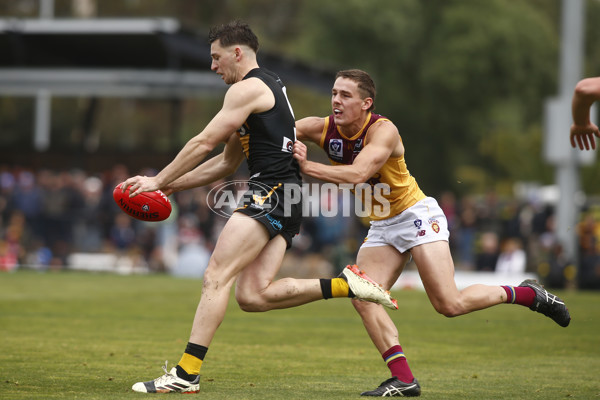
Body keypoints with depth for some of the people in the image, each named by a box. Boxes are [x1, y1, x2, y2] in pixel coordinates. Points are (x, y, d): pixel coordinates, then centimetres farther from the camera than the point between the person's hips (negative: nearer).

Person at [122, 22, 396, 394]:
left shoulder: (248, 88, -5)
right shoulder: (269, 86, 27)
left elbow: (203, 143, -9)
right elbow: (227, 162, 28)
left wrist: (158, 180, 0)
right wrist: (173, 185, 22)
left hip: (271, 193, -10)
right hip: (284, 200, 10)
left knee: (216, 277, -13)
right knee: (253, 296, -1)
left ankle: (186, 374, -18)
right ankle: (345, 284, -2)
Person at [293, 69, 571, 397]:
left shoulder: (382, 131, -24)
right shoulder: (323, 129, -7)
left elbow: (356, 174, -39)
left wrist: (307, 166, -45)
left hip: (416, 214, -6)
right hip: (381, 226, 6)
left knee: (449, 304, -13)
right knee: (363, 299, -14)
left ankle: (526, 294, 10)